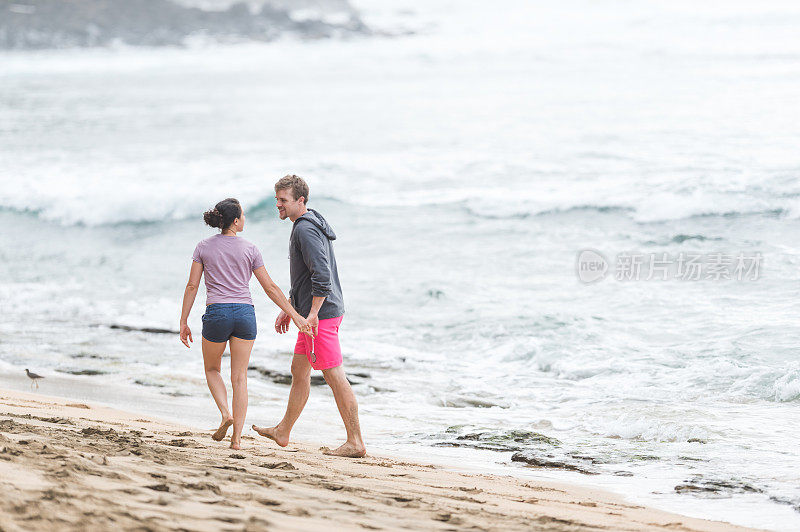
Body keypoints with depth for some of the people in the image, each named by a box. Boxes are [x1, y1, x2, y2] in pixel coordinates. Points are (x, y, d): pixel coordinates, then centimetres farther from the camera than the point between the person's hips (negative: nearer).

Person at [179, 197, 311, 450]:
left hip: (217, 314, 0)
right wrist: (295, 315, 3)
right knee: (239, 377, 7)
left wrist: (183, 322, 6)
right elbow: (270, 287, 0)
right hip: (245, 314, 1)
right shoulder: (249, 249, 2)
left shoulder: (204, 247, 3)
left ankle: (226, 413, -3)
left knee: (212, 369, 21)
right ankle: (237, 436, 1)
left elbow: (192, 286, 1)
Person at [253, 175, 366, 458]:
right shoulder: (309, 225, 17)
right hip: (318, 313, 11)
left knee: (335, 377, -8)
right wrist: (288, 309, 28)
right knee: (299, 370, 19)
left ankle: (355, 442, -6)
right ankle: (283, 432, 30)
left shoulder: (306, 230, -17)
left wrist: (312, 314, -25)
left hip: (321, 315, -11)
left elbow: (322, 275, -27)